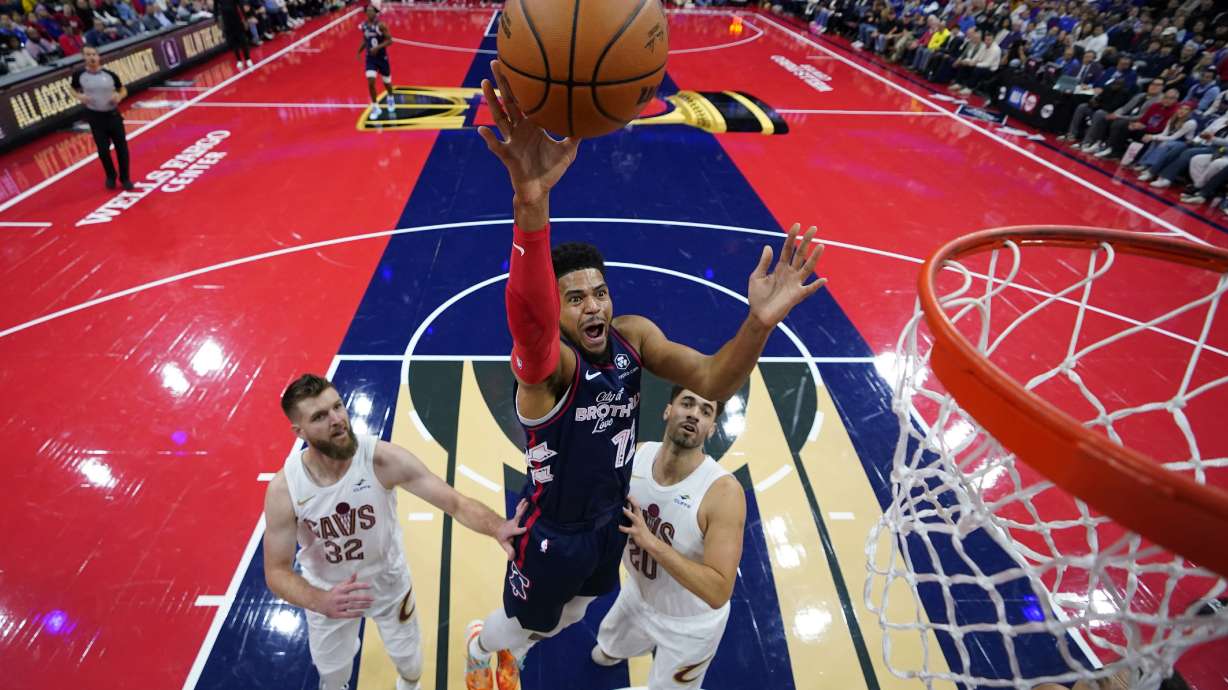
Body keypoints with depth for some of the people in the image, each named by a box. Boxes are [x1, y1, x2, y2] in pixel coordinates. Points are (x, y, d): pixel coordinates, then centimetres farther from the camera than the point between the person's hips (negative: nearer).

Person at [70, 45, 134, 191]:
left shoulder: (110, 74, -4)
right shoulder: (79, 75, -4)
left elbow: (123, 90, 8)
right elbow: (75, 90, 11)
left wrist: (119, 96, -14)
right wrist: (80, 97, -11)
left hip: (113, 114, 0)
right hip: (95, 117, 0)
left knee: (122, 148, 3)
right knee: (103, 150, 4)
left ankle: (125, 178, 18)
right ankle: (111, 176, 25)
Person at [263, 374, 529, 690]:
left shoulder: (383, 459, -32)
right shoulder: (284, 489, -27)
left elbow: (455, 502, -32)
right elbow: (276, 571, -19)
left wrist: (497, 528, -52)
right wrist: (321, 601, -39)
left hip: (389, 581, 0)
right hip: (327, 594, 1)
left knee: (409, 663, 23)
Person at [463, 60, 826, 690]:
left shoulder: (633, 337, -16)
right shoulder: (543, 362, -33)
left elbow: (712, 382, -28)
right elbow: (526, 313, -58)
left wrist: (760, 321, -49)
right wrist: (530, 205, -78)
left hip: (612, 518, 6)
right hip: (552, 533, -5)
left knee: (572, 614, 33)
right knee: (520, 624, 23)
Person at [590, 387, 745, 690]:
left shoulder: (723, 491, -35)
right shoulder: (636, 455, -19)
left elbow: (718, 592, -37)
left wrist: (651, 541, -42)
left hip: (689, 625, -5)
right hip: (637, 594, 6)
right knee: (609, 648, 35)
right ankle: (612, 653, 69)